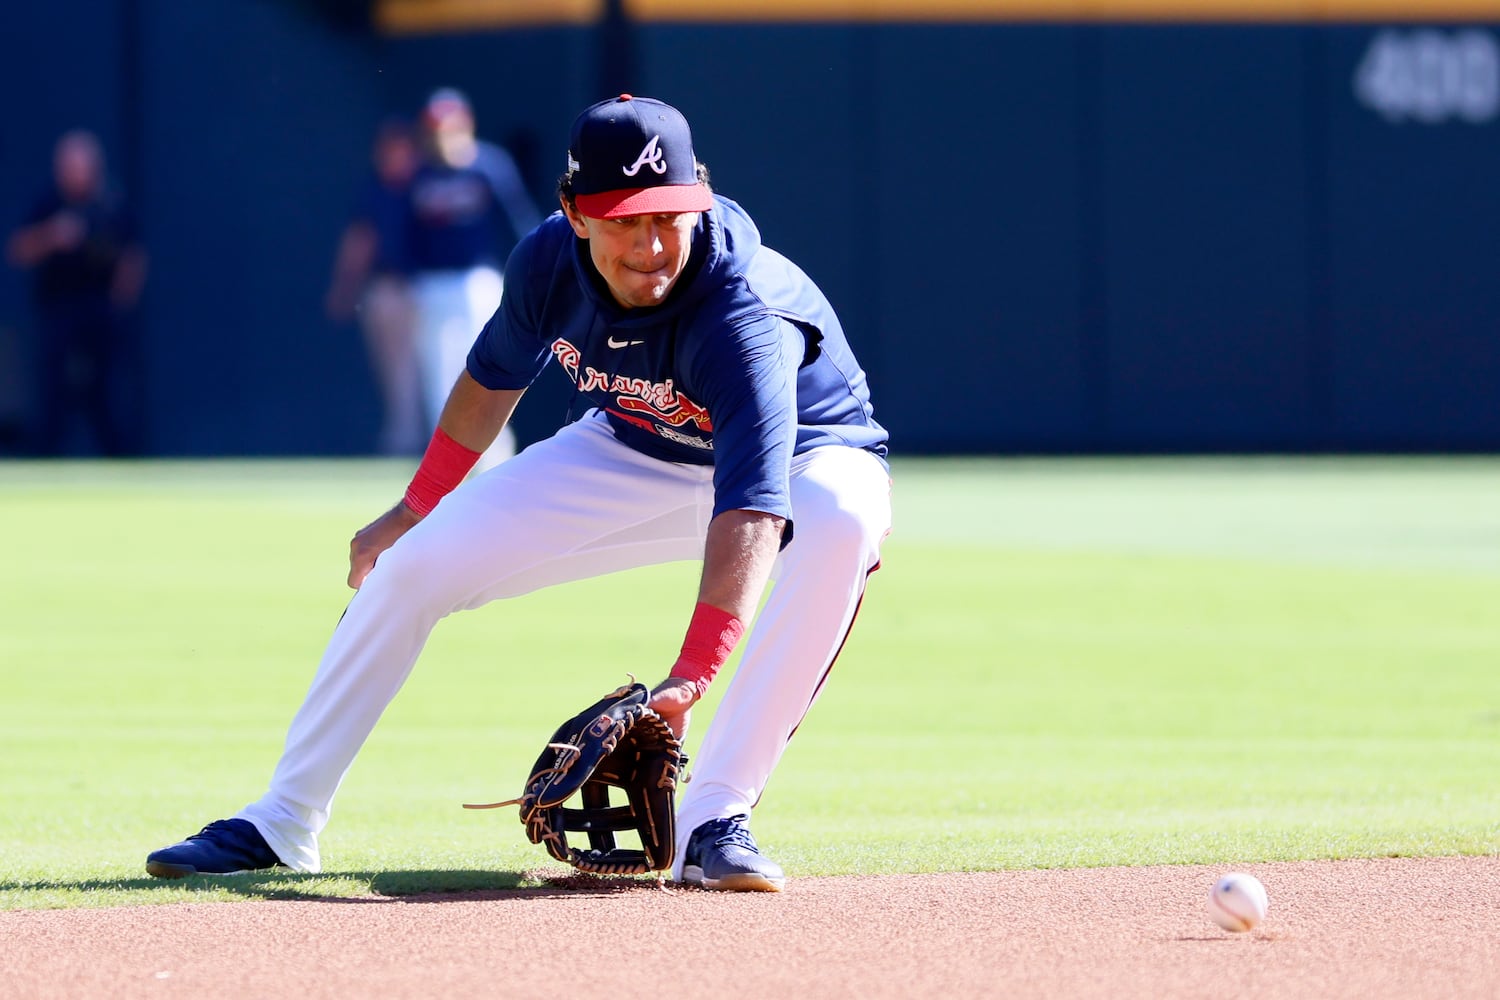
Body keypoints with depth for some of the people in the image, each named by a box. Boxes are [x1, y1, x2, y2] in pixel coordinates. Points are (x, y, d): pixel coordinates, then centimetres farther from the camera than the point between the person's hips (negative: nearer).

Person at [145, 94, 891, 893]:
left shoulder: (742, 314, -39)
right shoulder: (549, 261, -22)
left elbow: (751, 507, -51)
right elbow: (495, 375, 2)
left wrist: (690, 676, -63)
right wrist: (414, 509, 10)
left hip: (799, 458, -4)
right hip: (629, 455, 5)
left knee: (840, 520, -40)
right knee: (410, 565, -8)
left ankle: (711, 825, -34)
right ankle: (282, 823, 5)